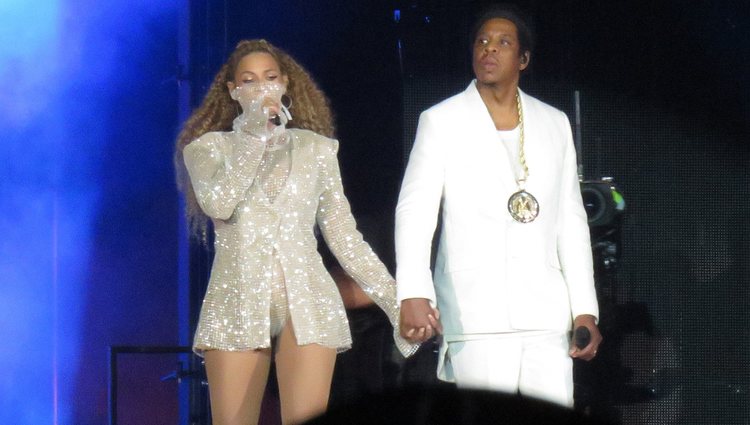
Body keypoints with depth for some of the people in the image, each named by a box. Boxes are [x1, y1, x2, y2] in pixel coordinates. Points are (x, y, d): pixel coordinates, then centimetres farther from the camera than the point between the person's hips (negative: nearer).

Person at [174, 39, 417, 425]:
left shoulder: (316, 148, 15)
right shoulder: (208, 147, 11)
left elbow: (343, 235, 13)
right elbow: (218, 204, -9)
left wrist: (395, 302, 6)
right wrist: (252, 134, -9)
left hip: (306, 304, 0)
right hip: (238, 303, 0)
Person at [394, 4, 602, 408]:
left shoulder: (554, 123, 17)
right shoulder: (441, 121, 6)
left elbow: (570, 220, 17)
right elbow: (414, 211, -4)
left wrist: (585, 309, 10)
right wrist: (414, 294, -20)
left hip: (545, 312, 3)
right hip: (475, 311, -3)